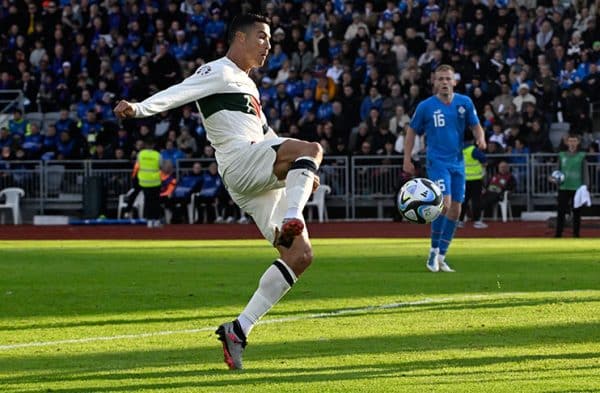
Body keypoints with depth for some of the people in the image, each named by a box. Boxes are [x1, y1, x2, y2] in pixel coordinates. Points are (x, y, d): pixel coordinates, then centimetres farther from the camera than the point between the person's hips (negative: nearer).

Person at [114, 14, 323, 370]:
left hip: (263, 180, 9)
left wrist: (302, 171, 31)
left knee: (300, 256, 0)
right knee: (312, 148, -29)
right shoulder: (219, 73, 3)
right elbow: (178, 93, -13)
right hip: (240, 163, -9)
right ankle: (291, 220, -48)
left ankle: (239, 330, -1)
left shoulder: (248, 86, 32)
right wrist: (139, 109, -31)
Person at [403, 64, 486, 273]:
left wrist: (480, 138, -12)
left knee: (455, 209, 5)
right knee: (444, 203, -20)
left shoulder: (464, 103, 4)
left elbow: (476, 126, 11)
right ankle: (434, 251, -5)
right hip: (437, 160, -4)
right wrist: (407, 159, 2)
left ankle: (441, 256, 17)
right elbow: (412, 131, 7)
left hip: (457, 162, 4)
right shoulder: (426, 106, -3)